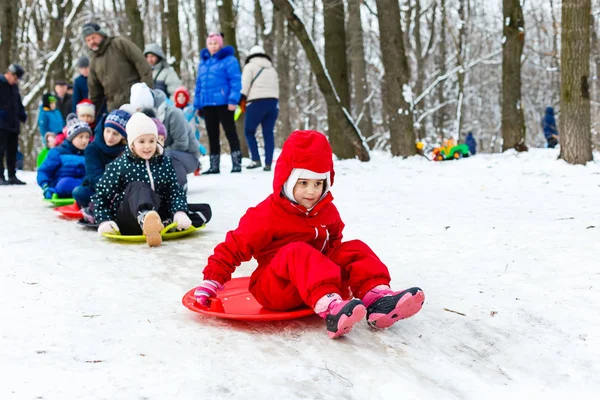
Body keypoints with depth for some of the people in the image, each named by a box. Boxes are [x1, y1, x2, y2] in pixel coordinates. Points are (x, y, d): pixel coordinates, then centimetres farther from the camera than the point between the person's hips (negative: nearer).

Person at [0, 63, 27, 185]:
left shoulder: (14, 86, 15)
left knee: (12, 151, 10)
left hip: (13, 124, 7)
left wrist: (22, 114, 10)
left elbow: (18, 102, 24)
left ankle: (12, 176, 16)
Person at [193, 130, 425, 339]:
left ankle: (377, 298, -33)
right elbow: (234, 248, -8)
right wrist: (212, 281, -10)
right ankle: (330, 309, -59)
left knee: (355, 250, -11)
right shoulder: (266, 215, -11)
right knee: (297, 252, -36)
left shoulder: (327, 211, 6)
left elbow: (334, 242, 24)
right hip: (275, 290, -6)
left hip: (321, 278, 6)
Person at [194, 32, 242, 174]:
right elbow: (199, 84, 19)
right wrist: (197, 104, 15)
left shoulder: (228, 59, -3)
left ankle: (236, 164, 1)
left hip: (223, 103, -6)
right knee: (212, 136, 10)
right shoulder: (203, 62, 17)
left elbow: (235, 81, -10)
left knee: (230, 133, -2)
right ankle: (214, 166, 17)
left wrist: (233, 100, -18)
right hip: (207, 104, 6)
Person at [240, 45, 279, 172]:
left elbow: (245, 83, -5)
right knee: (268, 133, 5)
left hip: (257, 102, -5)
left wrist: (242, 99, -7)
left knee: (249, 131, 5)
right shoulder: (272, 69, 24)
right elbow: (276, 87, 20)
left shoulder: (250, 66, 8)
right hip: (273, 101, 5)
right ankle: (268, 163, -1)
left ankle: (256, 160, -8)